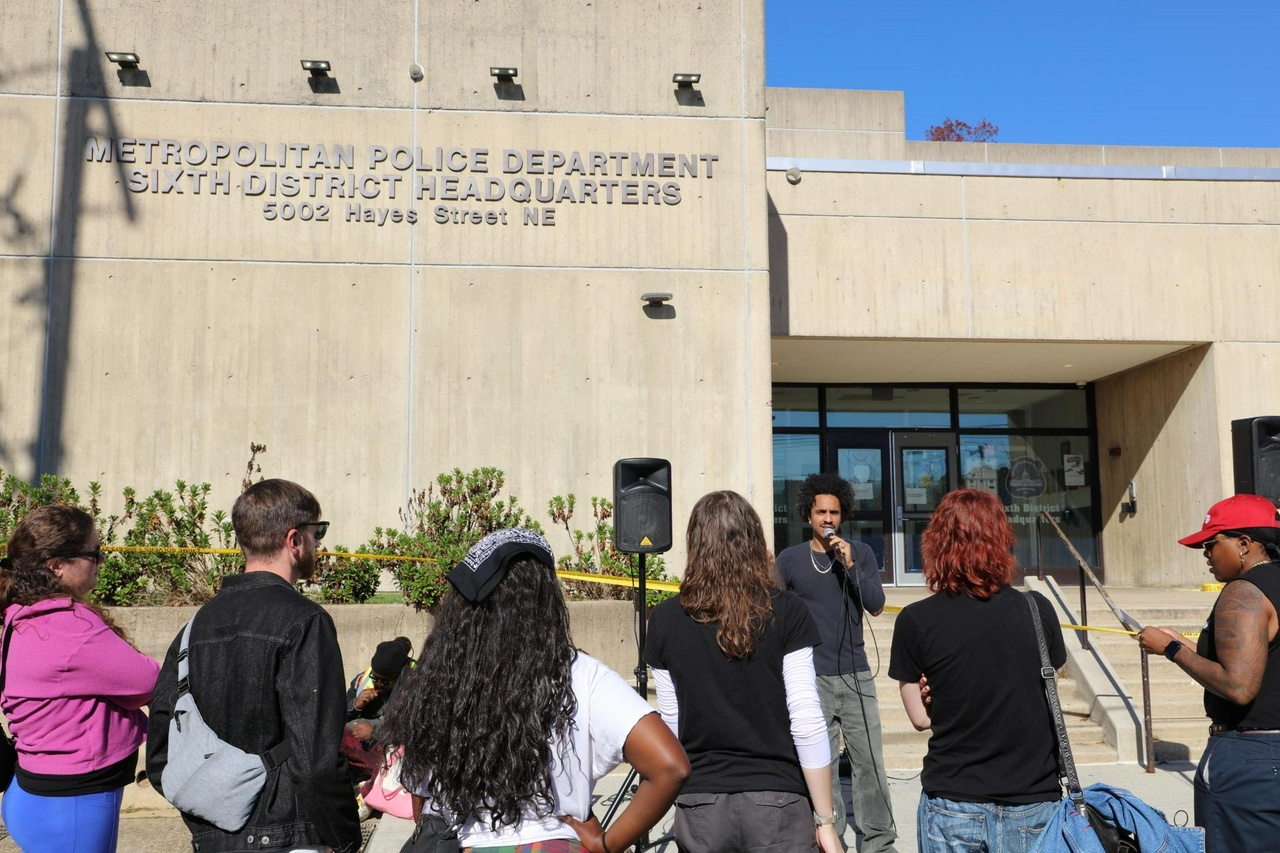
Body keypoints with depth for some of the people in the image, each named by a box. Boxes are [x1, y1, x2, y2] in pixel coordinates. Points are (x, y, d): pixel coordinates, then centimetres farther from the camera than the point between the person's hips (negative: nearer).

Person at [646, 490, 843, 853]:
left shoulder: (666, 619, -2)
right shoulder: (785, 612, -8)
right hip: (777, 803, -2)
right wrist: (826, 820, -3)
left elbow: (671, 723, 4)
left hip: (700, 806, 2)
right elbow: (806, 721, -10)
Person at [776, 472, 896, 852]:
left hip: (856, 675, 1)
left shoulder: (861, 553, 4)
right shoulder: (789, 559, 1)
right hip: (811, 678, -1)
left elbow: (876, 606, -4)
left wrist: (850, 566, -16)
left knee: (870, 761, 2)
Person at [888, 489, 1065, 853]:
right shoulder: (1038, 610, -6)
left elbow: (921, 717, -3)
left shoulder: (916, 621, -11)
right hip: (1032, 803, 2)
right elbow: (1047, 695, 5)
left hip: (952, 806, -1)